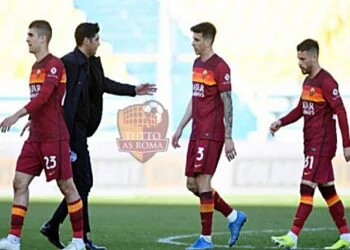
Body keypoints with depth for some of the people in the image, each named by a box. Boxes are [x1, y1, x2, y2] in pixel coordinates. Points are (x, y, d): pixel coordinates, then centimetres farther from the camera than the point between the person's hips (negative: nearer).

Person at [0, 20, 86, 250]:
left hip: (54, 138, -9)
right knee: (20, 183, 0)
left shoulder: (54, 64, -12)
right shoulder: (36, 67, 15)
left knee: (66, 185, -1)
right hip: (36, 138, 9)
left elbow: (44, 97, -24)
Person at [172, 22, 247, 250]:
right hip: (197, 134, 9)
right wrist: (180, 128, 21)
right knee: (192, 184, 9)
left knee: (202, 182, -9)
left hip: (211, 134, -9)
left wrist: (228, 138, -16)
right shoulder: (197, 64, 15)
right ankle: (234, 217, 22)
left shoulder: (219, 67, -11)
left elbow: (227, 104, -13)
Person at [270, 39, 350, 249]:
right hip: (311, 143, 9)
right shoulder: (308, 81, 13)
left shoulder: (326, 82, -15)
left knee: (307, 188, -12)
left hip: (321, 144, -9)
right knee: (327, 191, 11)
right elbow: (301, 110, 22)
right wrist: (281, 122, 6)